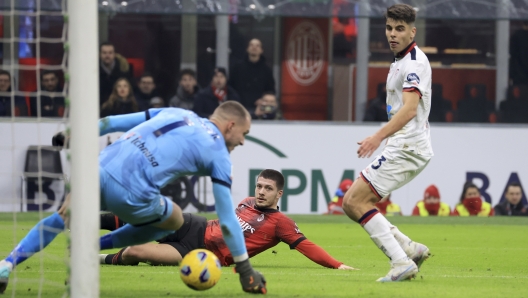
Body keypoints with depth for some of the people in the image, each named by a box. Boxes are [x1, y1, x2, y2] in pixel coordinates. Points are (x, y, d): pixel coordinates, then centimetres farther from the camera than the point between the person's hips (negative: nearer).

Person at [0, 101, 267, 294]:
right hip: (131, 196, -5)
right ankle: (93, 247, 15)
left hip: (100, 169, 5)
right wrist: (245, 269, 15)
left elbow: (113, 122, 22)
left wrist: (74, 136, 28)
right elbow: (227, 220, 9)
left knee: (62, 218, 31)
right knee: (175, 221, 26)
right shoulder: (217, 153, 10)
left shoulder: (175, 113, 24)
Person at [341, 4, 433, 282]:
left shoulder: (415, 62, -13)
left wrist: (378, 136, -36)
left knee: (354, 200, -13)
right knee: (352, 204, 7)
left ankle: (402, 262, -15)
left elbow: (409, 109, -26)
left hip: (407, 148, -10)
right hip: (401, 147, 10)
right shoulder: (399, 61, 19)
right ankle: (410, 249, 5)